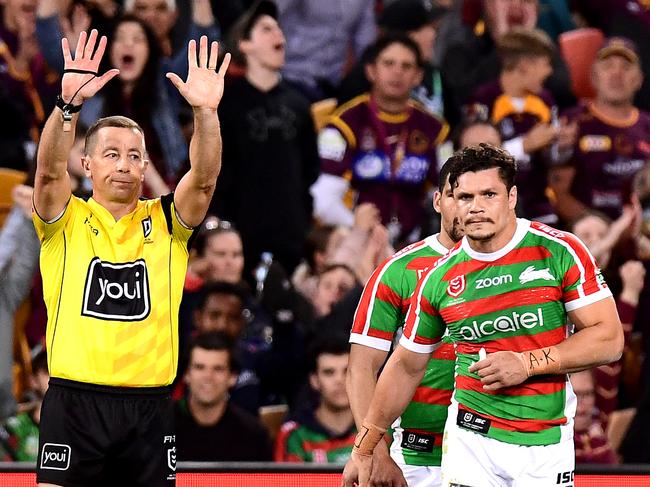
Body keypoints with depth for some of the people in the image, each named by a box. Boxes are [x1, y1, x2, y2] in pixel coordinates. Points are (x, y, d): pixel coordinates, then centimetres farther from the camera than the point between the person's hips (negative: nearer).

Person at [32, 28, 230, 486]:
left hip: (150, 406, 2)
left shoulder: (165, 223, 8)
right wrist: (69, 103, -31)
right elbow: (50, 169, -15)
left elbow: (204, 177, -8)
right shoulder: (66, 222, 3)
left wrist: (206, 111, -24)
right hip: (75, 399, -2)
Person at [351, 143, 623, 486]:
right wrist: (363, 451, 13)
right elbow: (407, 366, 12)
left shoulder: (560, 252, -6)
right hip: (472, 442, 1)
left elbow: (610, 339, -7)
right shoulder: (438, 280, 2)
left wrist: (529, 364, -17)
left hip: (547, 446, -1)